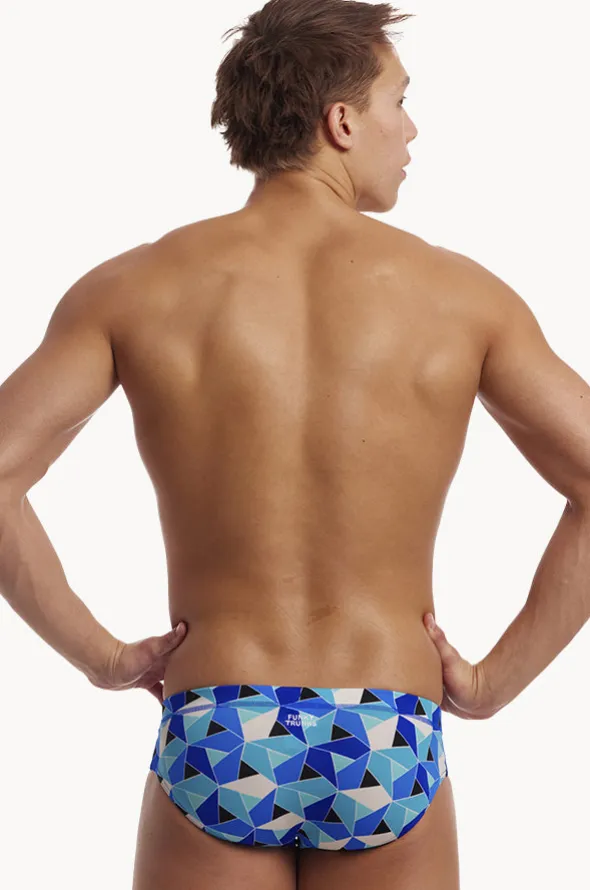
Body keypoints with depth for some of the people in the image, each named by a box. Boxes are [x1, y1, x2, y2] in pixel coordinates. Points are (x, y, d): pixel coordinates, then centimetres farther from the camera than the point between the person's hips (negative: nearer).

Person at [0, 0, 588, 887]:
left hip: (216, 743, 0)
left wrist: (99, 655, -1)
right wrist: (495, 681, 0)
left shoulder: (133, 287, -2)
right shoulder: (460, 293, -1)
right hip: (386, 752, 0)